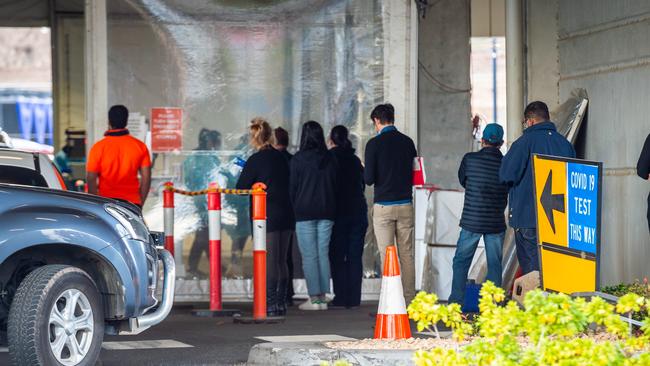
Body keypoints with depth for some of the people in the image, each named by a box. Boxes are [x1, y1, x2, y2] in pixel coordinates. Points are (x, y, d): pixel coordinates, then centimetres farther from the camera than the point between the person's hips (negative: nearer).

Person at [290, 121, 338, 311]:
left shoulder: (298, 159, -8)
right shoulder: (330, 159, 3)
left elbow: (293, 187, -3)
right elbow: (336, 185, 7)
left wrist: (295, 208, 10)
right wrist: (330, 206, 14)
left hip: (305, 212, -4)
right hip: (326, 212, 4)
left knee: (309, 256, -2)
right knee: (323, 254, 8)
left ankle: (314, 298, -5)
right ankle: (323, 297, 7)